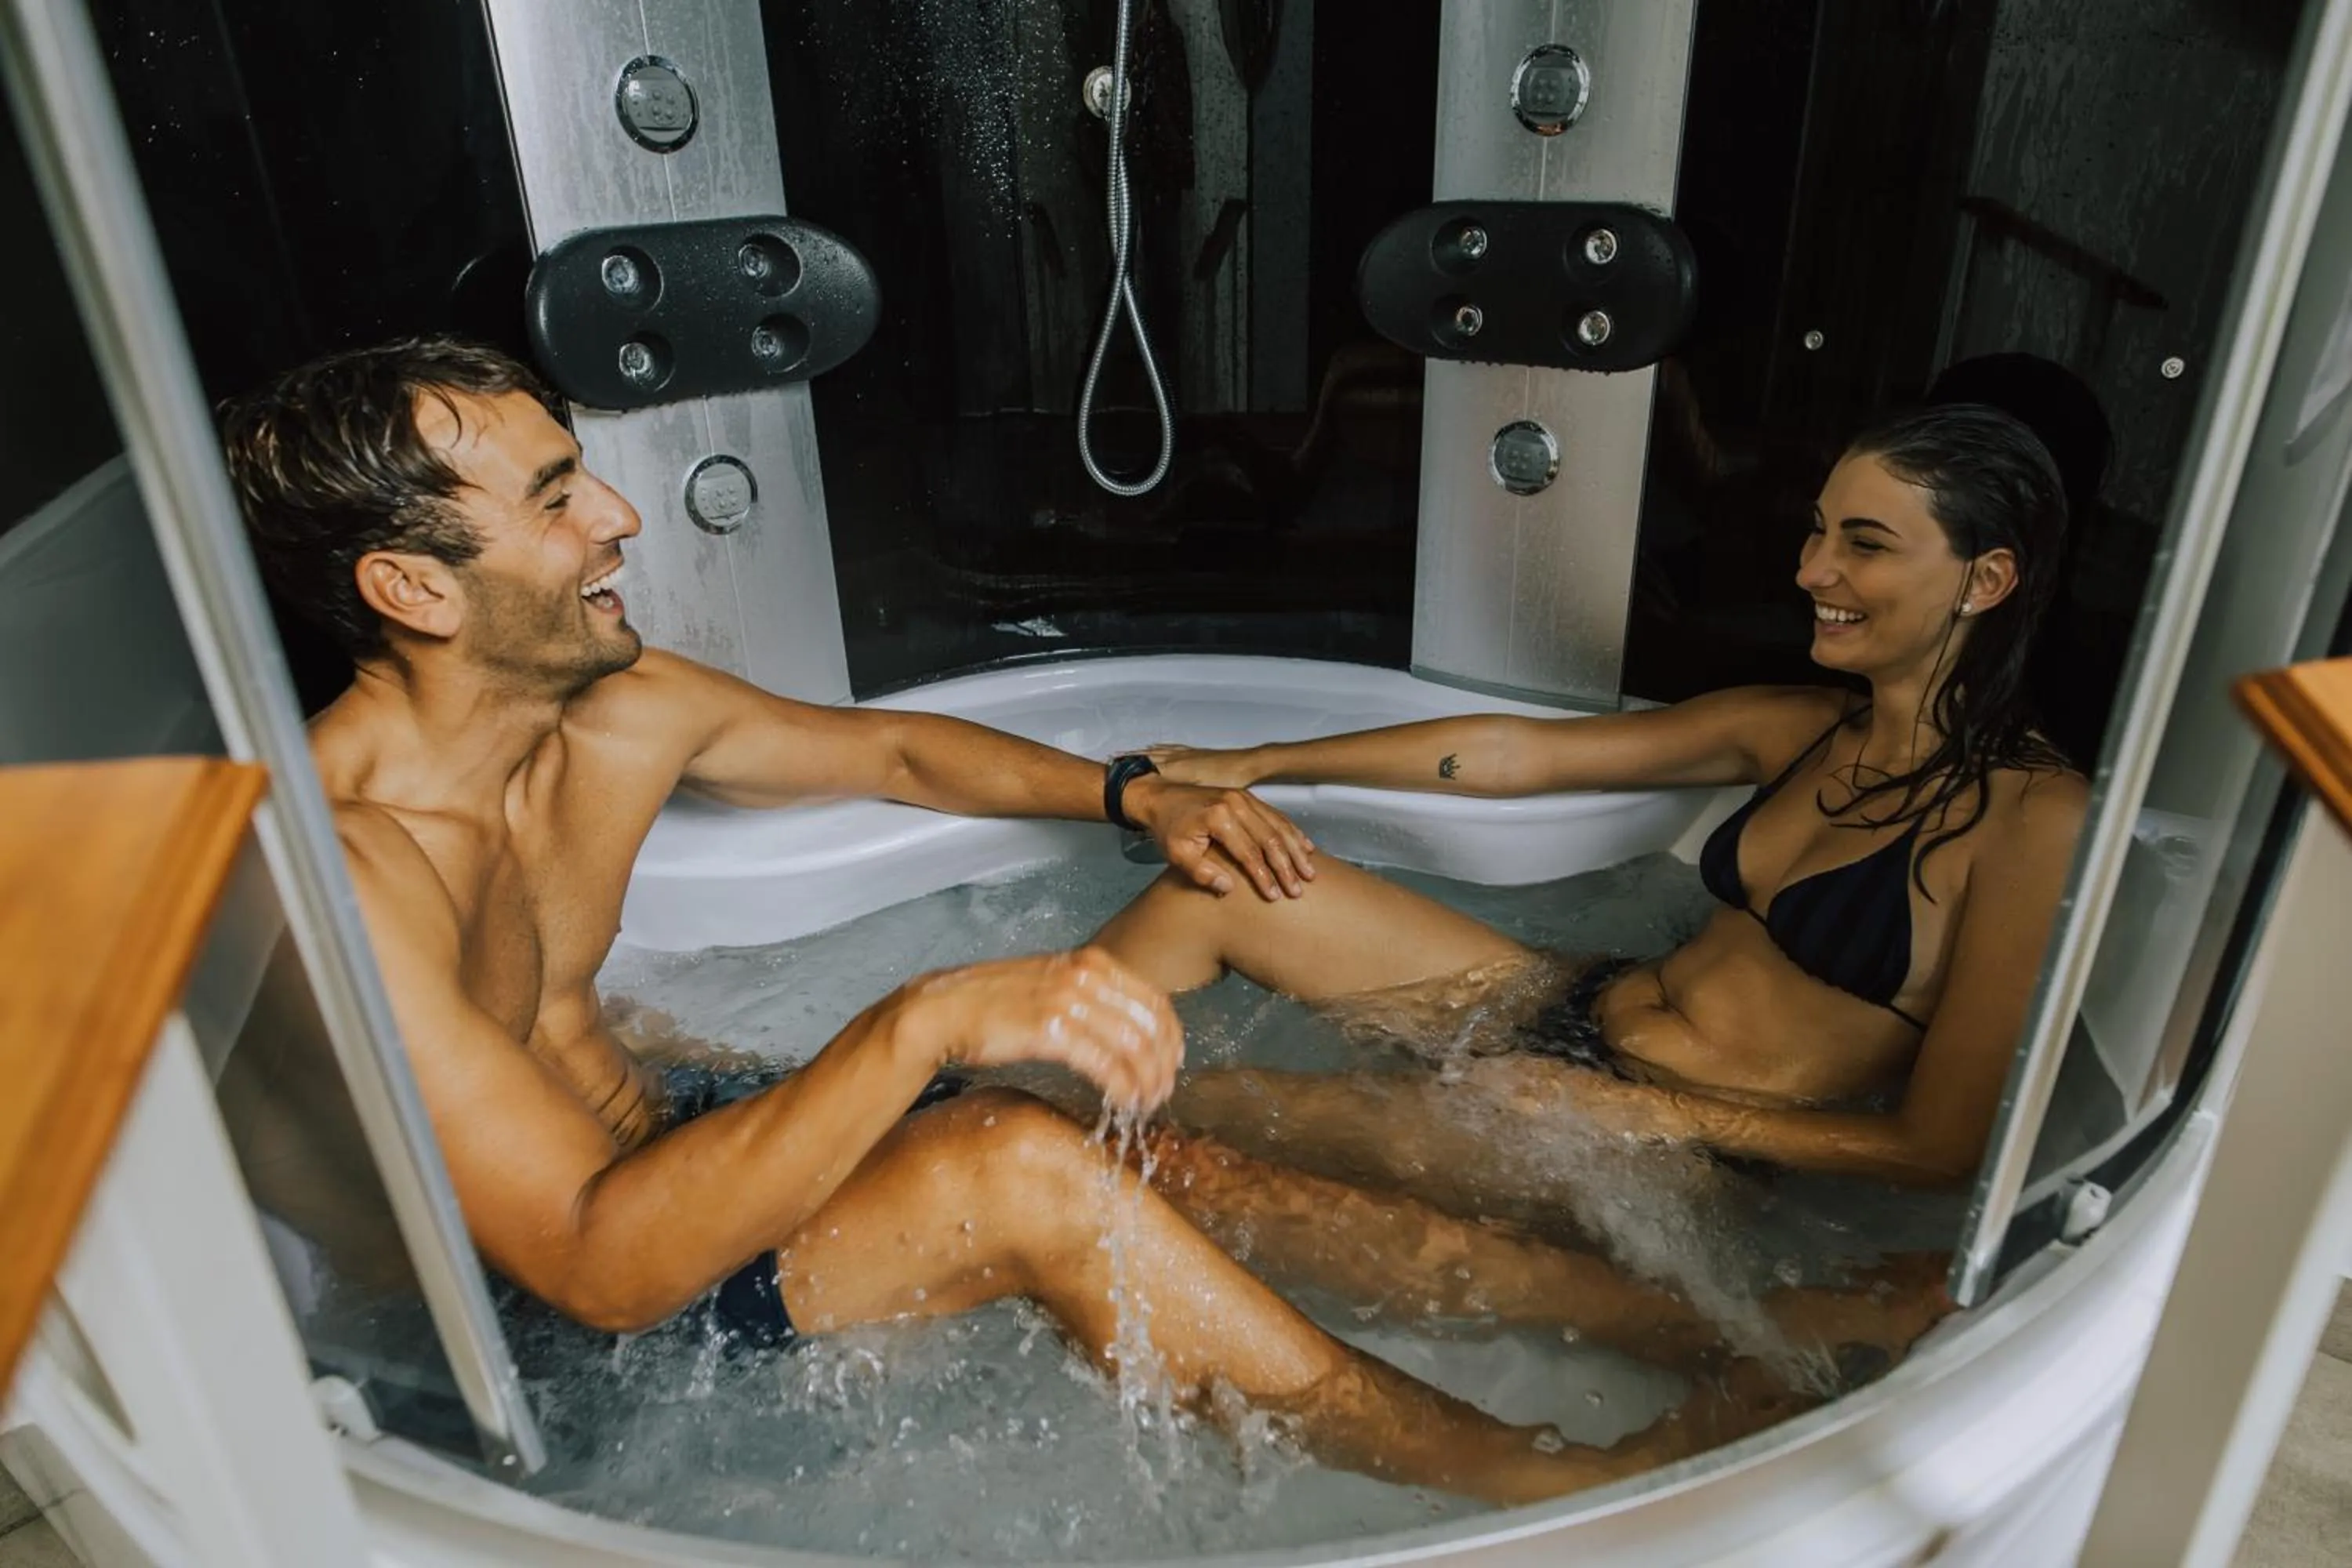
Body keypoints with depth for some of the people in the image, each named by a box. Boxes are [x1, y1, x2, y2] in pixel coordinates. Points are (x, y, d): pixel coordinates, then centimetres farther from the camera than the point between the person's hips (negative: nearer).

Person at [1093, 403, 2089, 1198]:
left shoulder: (2033, 816, -14)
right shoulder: (1804, 728, 5)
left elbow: (1941, 1149, -14)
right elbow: (1518, 752, 5)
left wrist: (1653, 1114, -18)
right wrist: (1259, 764, 8)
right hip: (1585, 1015, 7)